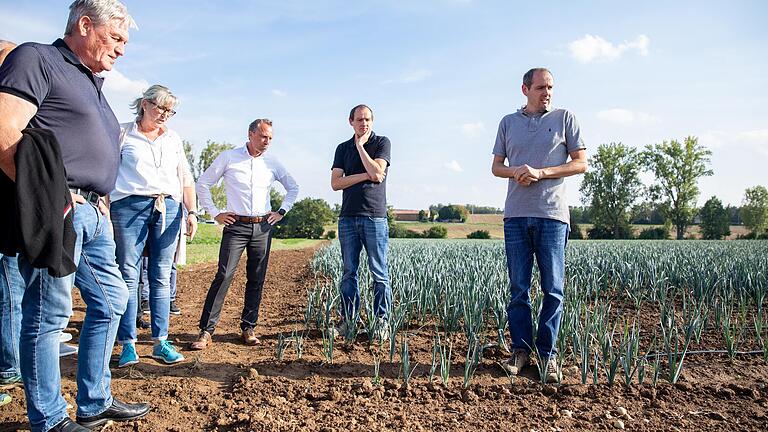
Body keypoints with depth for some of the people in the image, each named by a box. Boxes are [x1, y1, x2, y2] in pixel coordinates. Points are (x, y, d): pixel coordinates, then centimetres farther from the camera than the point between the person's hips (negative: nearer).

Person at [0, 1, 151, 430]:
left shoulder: (93, 83, 24)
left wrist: (101, 202, 16)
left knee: (111, 302, 13)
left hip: (93, 214, 10)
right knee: (49, 314, -1)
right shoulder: (37, 59, -3)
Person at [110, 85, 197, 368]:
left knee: (161, 277, 2)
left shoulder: (174, 139, 19)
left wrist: (192, 212, 9)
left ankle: (161, 342, 6)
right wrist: (103, 208, -9)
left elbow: (186, 180, 19)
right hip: (129, 206, -3)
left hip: (168, 208, 3)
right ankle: (128, 344, 2)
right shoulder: (123, 133, 8)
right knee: (129, 275, -4)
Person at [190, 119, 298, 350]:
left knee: (256, 279, 5)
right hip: (236, 226, -3)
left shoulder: (272, 162, 8)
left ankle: (248, 328, 16)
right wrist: (215, 213, 1)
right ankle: (206, 330, -4)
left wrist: (281, 212, 11)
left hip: (263, 227, 3)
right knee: (224, 276, -11)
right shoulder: (228, 157, 0)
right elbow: (203, 183, 6)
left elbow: (293, 187, 21)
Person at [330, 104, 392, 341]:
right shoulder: (342, 148, 14)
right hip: (348, 217, 4)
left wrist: (360, 145, -4)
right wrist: (365, 175, -8)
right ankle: (349, 320, 14)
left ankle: (382, 321, 5)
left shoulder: (382, 142, 4)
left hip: (374, 216, -3)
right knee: (349, 272, 6)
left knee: (379, 272, -2)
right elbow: (335, 183, 2)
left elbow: (376, 172, -12)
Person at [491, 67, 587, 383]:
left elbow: (581, 163, 3)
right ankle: (521, 349, 15)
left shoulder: (564, 118, 8)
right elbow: (496, 167, 15)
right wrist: (515, 171, -8)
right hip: (516, 214, 2)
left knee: (553, 289, 1)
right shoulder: (508, 123, 15)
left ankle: (548, 354, 10)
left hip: (552, 214, -2)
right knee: (518, 288, 5)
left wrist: (540, 172, -10)